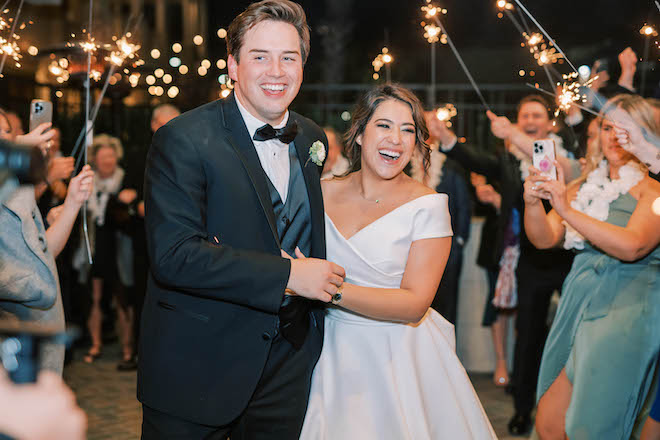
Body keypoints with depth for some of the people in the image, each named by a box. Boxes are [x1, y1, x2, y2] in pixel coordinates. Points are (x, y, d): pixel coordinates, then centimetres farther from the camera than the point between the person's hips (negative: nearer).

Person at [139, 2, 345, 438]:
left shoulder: (312, 138, 7)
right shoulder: (183, 140, -14)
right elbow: (174, 254, -24)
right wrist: (287, 275, -25)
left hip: (288, 365, 6)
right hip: (196, 369, -5)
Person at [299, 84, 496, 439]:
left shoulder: (427, 205, -10)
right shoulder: (323, 193, 1)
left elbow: (414, 304, -18)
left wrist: (331, 289, -26)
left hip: (400, 359, -3)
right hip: (335, 353, 3)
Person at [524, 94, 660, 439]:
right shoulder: (584, 187, 13)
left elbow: (631, 246, -21)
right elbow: (544, 239, 5)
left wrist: (567, 210, -24)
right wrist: (533, 203, -16)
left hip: (625, 312, -6)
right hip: (578, 305, 6)